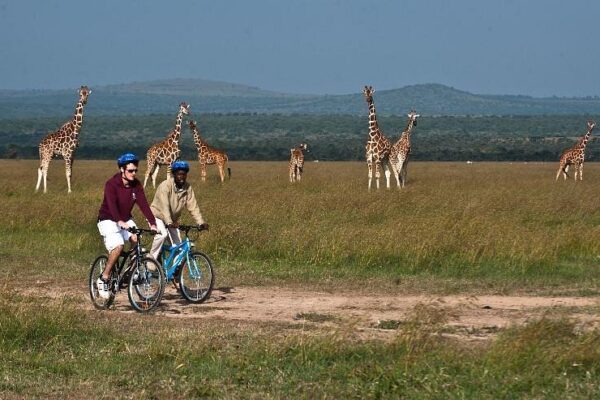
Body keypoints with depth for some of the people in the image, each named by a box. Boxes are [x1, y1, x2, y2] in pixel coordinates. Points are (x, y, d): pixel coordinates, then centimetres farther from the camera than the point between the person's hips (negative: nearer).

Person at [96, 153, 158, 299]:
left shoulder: (136, 185, -7)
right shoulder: (111, 184, -22)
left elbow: (143, 204, -16)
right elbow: (111, 205, -35)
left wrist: (152, 223, -29)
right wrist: (119, 222, -51)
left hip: (125, 220, 6)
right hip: (108, 220, -6)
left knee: (137, 240, -20)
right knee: (118, 246, -27)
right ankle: (103, 279, -15)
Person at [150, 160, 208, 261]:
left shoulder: (188, 188, -10)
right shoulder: (165, 186, -26)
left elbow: (193, 207, -14)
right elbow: (164, 207, -36)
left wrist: (201, 223, -27)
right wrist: (169, 223, -49)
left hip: (172, 220, 5)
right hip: (157, 215, -5)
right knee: (163, 234, -32)